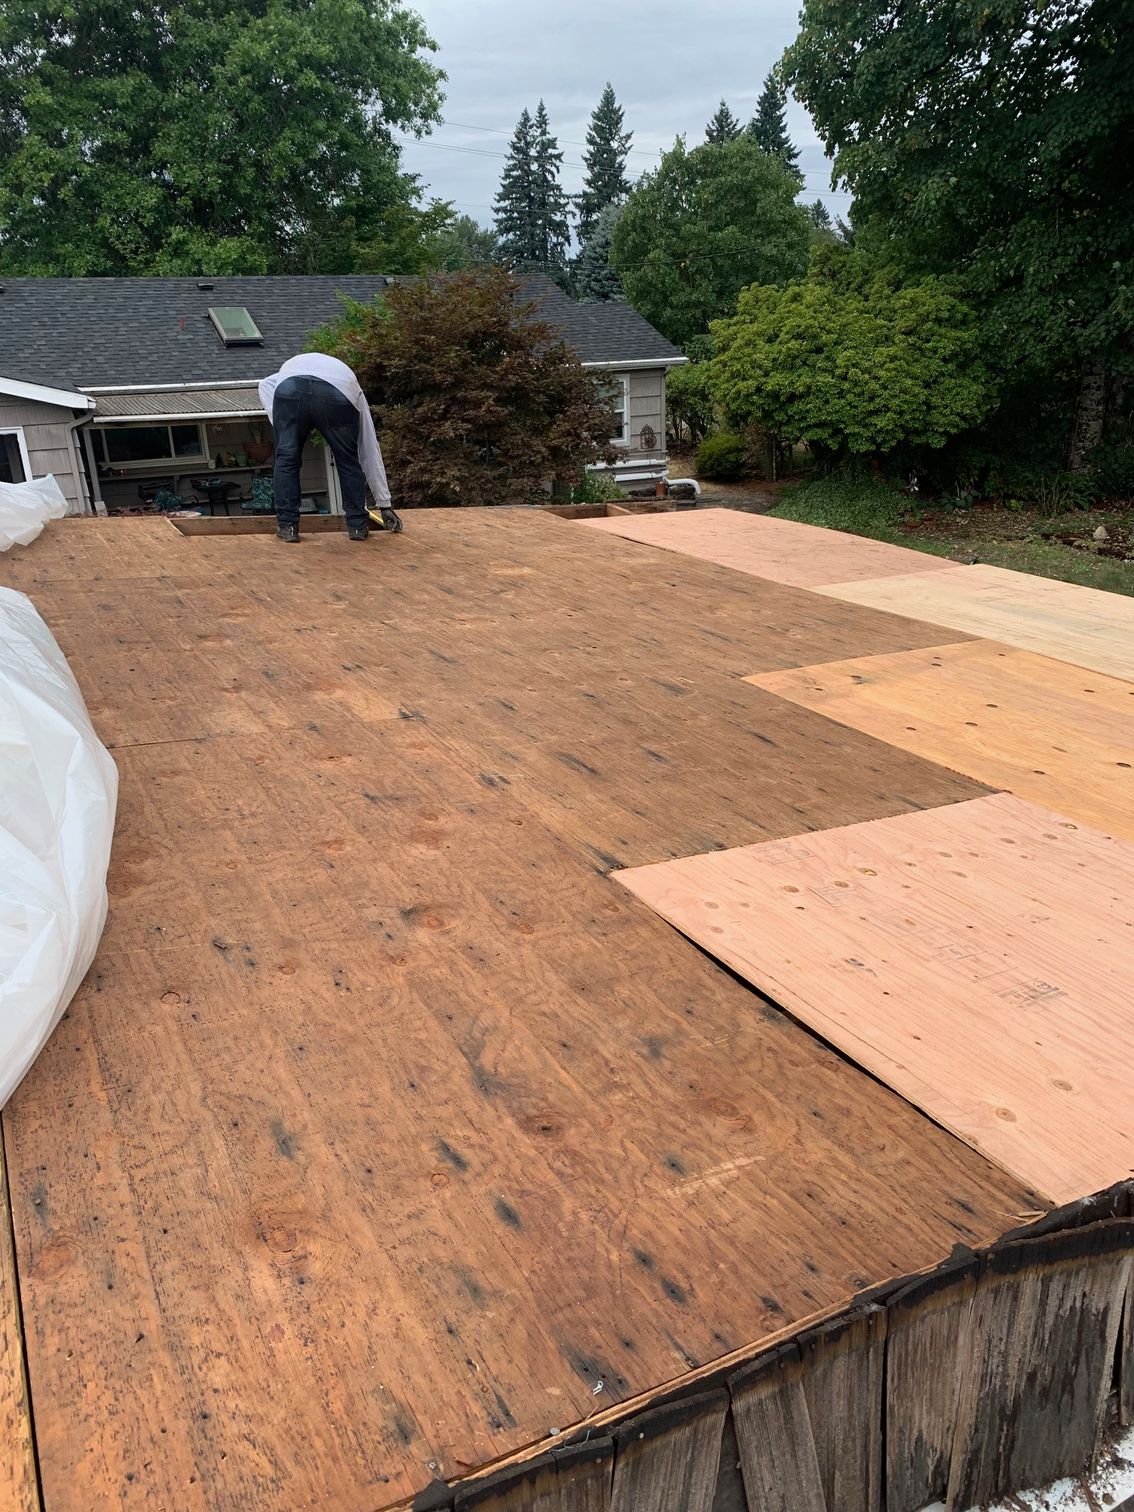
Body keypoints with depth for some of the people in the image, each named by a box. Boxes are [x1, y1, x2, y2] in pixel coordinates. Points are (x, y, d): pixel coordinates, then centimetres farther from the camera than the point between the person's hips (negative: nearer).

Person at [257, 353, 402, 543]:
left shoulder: (291, 365, 46)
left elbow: (265, 384, 22)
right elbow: (370, 452, 38)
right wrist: (385, 505, 40)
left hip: (289, 388, 0)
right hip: (339, 393, 0)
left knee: (287, 458, 16)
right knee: (348, 461, 19)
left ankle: (287, 526, 16)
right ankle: (357, 524, 23)